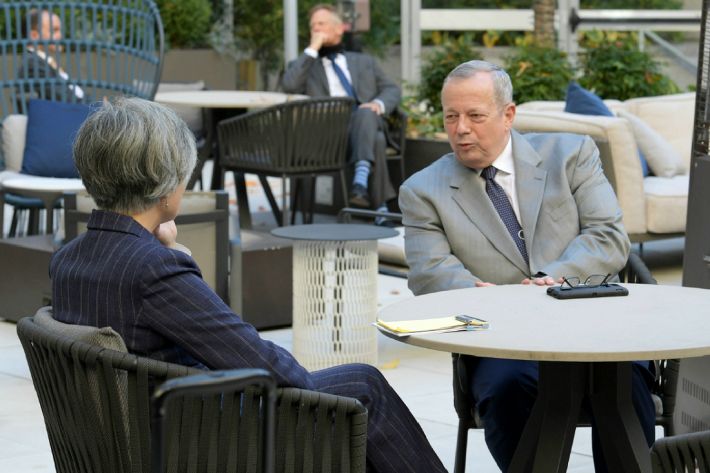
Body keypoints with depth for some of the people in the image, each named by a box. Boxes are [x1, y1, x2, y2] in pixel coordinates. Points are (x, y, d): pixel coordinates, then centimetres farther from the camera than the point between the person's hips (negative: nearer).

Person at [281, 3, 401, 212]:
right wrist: (312, 49, 4)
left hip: (366, 120, 1)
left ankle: (361, 179, -56)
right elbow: (290, 86, 2)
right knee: (375, 142, -36)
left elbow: (392, 90, 20)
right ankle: (380, 206, -42)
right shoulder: (305, 65, 25)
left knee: (365, 113, -38)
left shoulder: (364, 61, 31)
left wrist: (379, 104, -4)